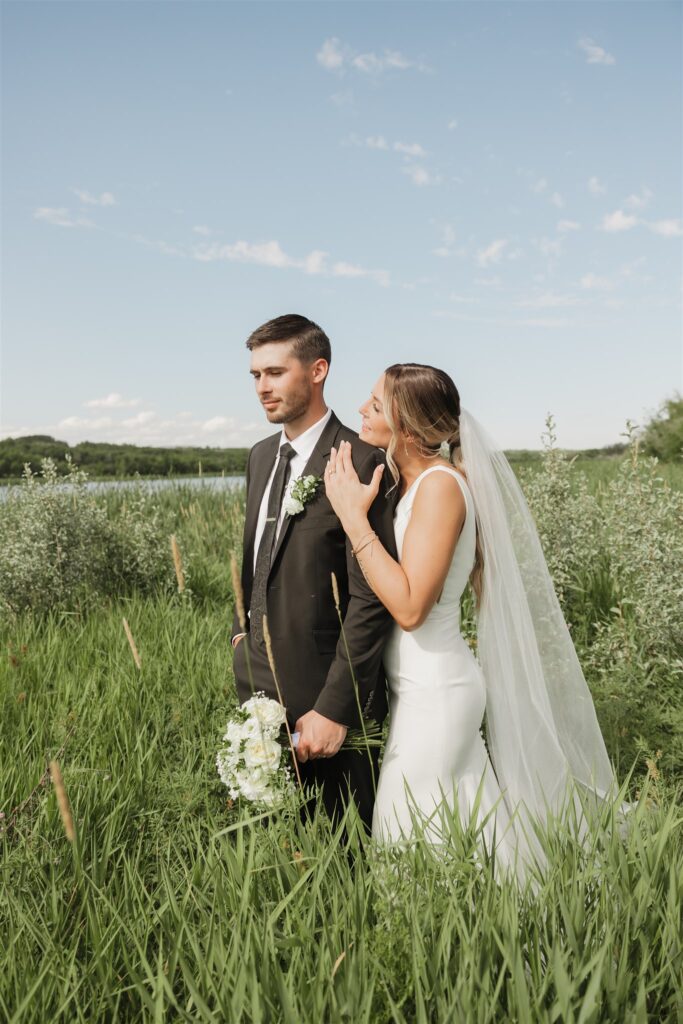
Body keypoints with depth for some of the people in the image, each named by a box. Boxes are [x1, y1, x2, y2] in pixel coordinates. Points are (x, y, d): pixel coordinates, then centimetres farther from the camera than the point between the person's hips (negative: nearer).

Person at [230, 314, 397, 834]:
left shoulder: (360, 462, -18)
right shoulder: (262, 455, 9)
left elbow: (371, 600, -20)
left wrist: (334, 709, -20)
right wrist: (242, 631, 11)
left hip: (322, 696, -7)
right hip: (258, 684, 8)